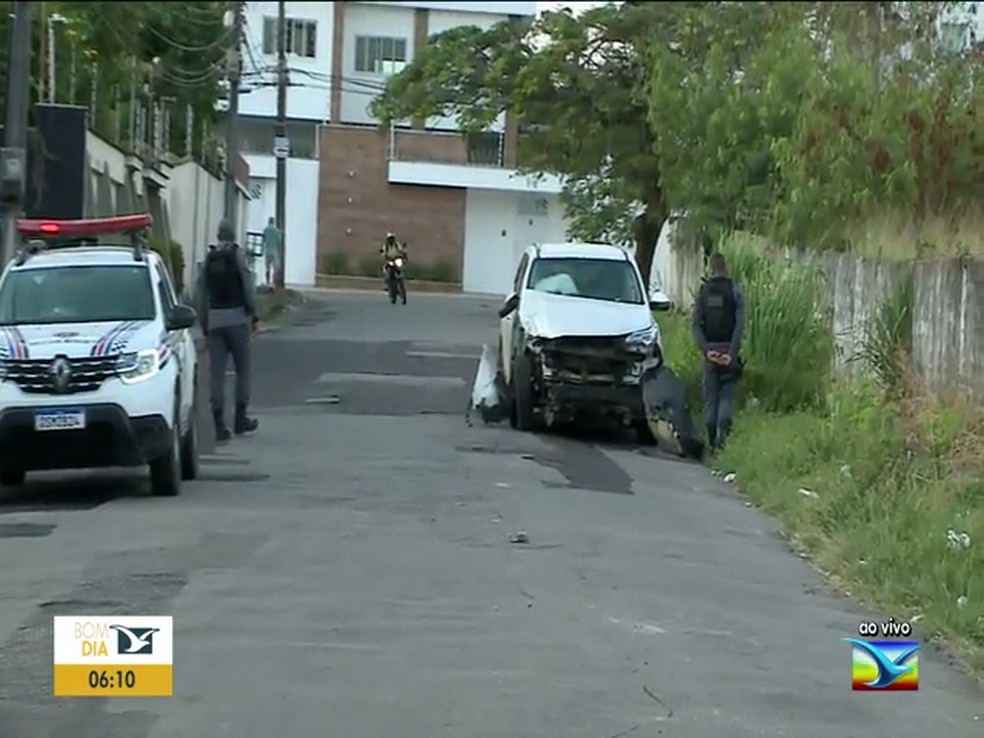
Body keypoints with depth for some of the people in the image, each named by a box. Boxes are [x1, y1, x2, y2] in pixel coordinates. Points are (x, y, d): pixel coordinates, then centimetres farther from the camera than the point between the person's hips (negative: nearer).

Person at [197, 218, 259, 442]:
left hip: (214, 320, 3)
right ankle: (240, 419, 10)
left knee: (216, 373, 1)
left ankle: (219, 425, -3)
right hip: (236, 317, -3)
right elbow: (248, 287, -7)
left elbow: (202, 293, 12)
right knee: (242, 369, 8)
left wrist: (204, 323, 18)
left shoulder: (208, 259, 9)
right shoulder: (237, 255, -3)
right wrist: (253, 315, 2)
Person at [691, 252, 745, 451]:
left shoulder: (703, 292, 3)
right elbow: (740, 325, -11)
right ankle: (723, 428, -18)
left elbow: (695, 324, -6)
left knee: (710, 396, 9)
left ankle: (712, 441, 9)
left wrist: (706, 350, -10)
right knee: (727, 394, 5)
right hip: (728, 349, -1)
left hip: (710, 350, 1)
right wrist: (732, 352, -12)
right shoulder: (734, 292, -2)